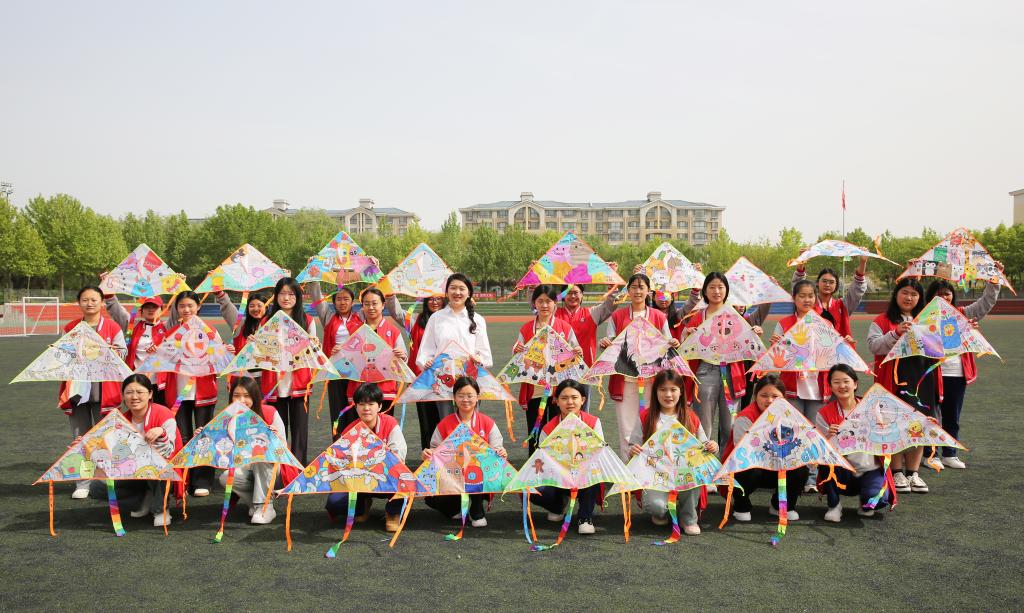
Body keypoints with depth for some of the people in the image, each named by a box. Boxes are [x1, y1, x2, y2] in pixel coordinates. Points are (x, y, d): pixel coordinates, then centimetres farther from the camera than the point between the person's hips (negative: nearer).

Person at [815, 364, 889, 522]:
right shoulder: (824, 414, -2)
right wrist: (830, 437, -28)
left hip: (869, 469, 0)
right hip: (841, 475, 0)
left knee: (877, 499, -30)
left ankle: (865, 503, 12)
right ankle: (834, 504, -9)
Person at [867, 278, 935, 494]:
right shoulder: (883, 320, 2)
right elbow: (873, 345, -11)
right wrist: (896, 333, -23)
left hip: (922, 379, 4)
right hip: (894, 381, -4)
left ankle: (913, 472, 16)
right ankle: (897, 473, 10)